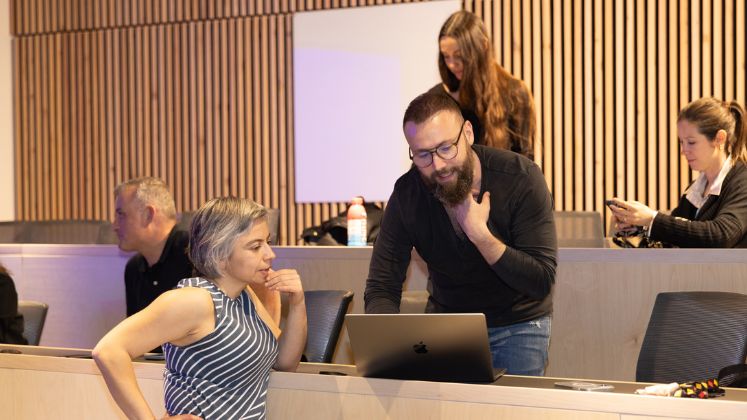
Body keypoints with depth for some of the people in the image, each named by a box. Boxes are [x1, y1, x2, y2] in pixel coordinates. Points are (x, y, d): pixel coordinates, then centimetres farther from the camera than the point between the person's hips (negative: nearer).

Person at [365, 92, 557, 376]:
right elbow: (382, 288, -14)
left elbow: (541, 283, -23)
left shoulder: (520, 178, -22)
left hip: (517, 323, -2)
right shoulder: (407, 195, -15)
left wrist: (479, 234, -33)